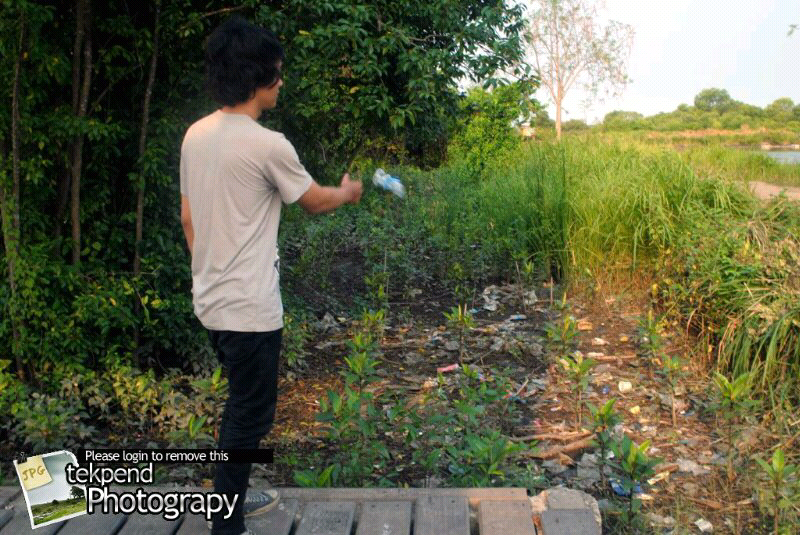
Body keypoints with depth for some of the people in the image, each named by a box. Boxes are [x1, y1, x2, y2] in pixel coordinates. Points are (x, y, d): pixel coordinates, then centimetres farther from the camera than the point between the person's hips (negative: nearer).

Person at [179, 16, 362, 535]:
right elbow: (315, 200, -2)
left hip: (211, 300, 9)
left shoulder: (196, 136, 5)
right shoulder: (268, 145, -18)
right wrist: (348, 192, 19)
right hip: (250, 307, -9)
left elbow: (188, 217, 12)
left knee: (243, 402, 24)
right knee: (250, 414, 6)